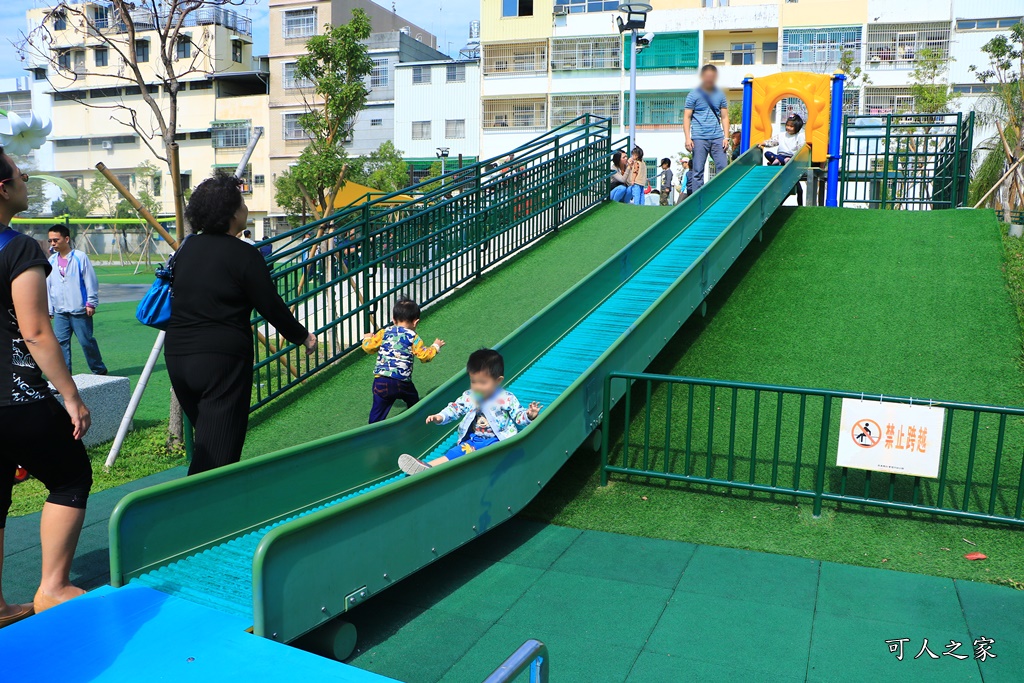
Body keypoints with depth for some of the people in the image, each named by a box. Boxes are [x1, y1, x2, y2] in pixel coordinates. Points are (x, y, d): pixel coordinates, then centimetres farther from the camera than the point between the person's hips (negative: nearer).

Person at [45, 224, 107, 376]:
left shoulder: (80, 257, -6)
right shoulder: (52, 260, 8)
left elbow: (91, 281, -5)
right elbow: (48, 285, 15)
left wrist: (91, 303, -7)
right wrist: (49, 308, 14)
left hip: (79, 310, -5)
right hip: (60, 311, 5)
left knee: (86, 340, 0)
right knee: (61, 342, 2)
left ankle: (99, 370, 14)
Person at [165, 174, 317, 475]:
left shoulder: (186, 248, 10)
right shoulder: (244, 255, -10)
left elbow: (181, 297, 19)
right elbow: (271, 306, -6)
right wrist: (303, 337, 8)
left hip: (177, 355, 8)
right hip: (223, 359, -7)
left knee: (204, 439, 21)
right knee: (219, 451, -3)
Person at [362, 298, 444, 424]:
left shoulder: (383, 333, 6)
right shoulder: (413, 337, 0)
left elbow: (368, 347, 9)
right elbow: (424, 356, 0)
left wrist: (367, 338, 32)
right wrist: (435, 346, 19)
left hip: (380, 381, 1)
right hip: (403, 383, -1)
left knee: (378, 412, 6)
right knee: (414, 403, 25)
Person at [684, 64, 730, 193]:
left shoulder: (720, 95, 12)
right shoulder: (694, 94, 2)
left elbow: (724, 117, 14)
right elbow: (687, 117, 0)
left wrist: (726, 137, 4)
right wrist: (688, 138, -9)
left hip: (717, 138, 3)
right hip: (699, 138, -3)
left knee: (723, 167, -2)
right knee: (698, 171, -2)